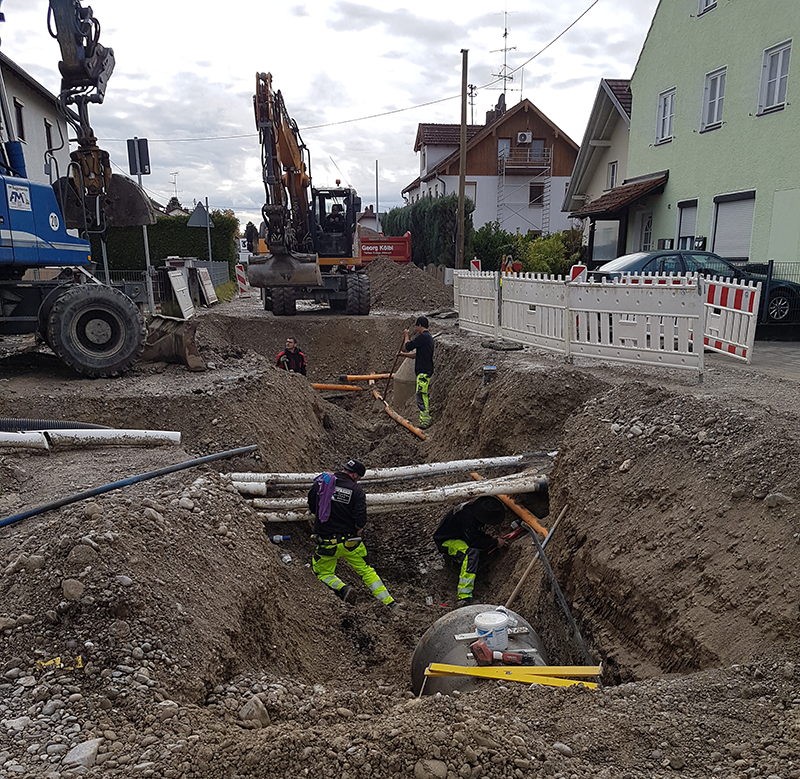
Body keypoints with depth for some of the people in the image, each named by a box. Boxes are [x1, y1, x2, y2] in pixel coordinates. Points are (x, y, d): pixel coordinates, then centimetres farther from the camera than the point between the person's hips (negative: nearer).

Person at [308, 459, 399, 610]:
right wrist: (355, 533, 6)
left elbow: (312, 506, 9)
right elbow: (360, 520, -14)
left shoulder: (321, 481, -2)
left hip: (326, 542, 0)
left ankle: (342, 588, -6)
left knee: (323, 573, 22)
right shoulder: (357, 490, -8)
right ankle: (389, 602, 14)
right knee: (366, 570, 19)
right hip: (350, 541, 0)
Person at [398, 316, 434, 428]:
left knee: (421, 395, -11)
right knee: (425, 395, 16)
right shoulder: (428, 337, 19)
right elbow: (417, 354, 24)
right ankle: (427, 417, 24)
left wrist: (406, 336, 6)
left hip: (423, 372, -11)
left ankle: (425, 421, -12)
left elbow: (408, 346, -12)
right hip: (427, 371, 11)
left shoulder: (423, 337, -15)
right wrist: (403, 354, 26)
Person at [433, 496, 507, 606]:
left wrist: (494, 540, -3)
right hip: (446, 541, -10)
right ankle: (464, 597, -44)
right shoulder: (468, 516, -30)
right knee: (472, 553, -36)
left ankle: (452, 555, 10)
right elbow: (473, 541, -29)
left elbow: (479, 533, 13)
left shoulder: (474, 510, -2)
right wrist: (495, 542, -17)